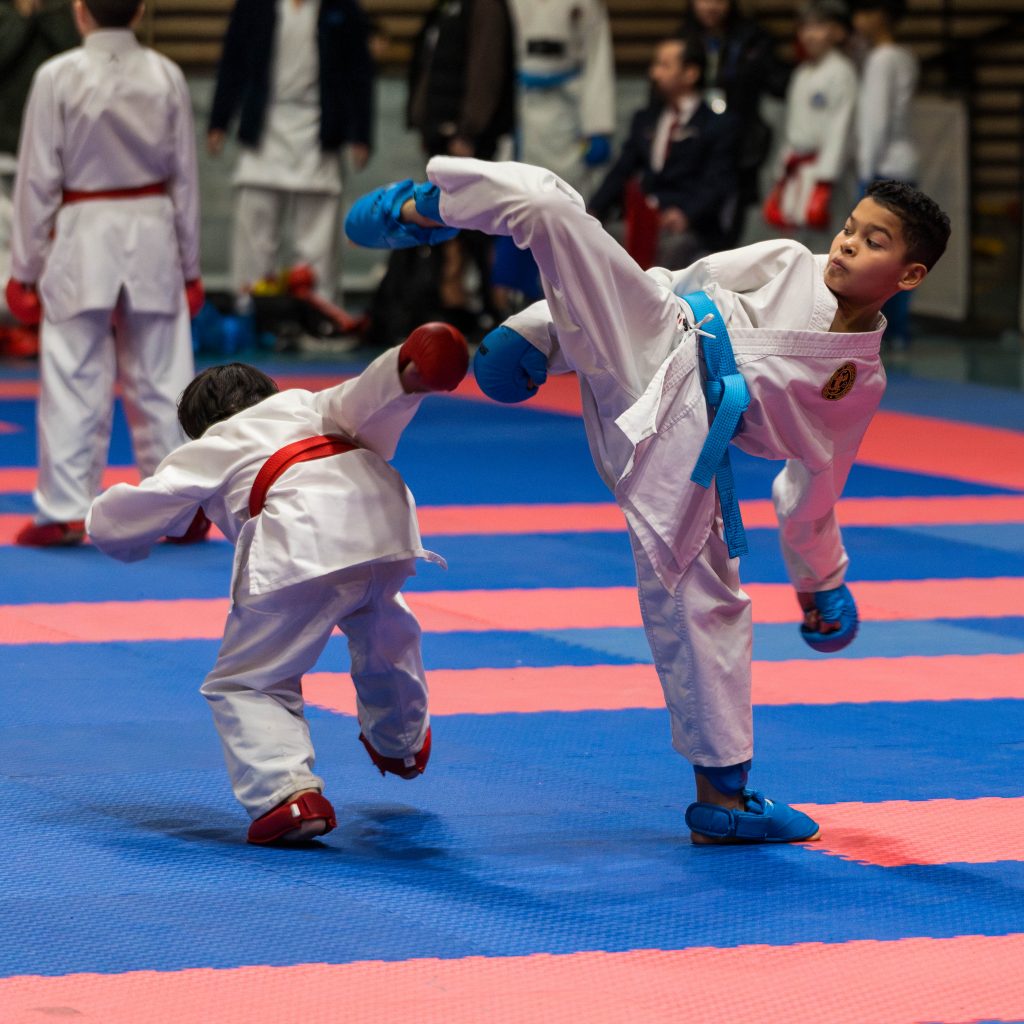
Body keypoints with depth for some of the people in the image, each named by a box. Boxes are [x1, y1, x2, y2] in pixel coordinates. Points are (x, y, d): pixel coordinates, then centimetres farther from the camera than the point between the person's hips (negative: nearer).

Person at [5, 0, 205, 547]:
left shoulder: (57, 77, -9)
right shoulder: (165, 76, 0)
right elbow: (184, 176, 6)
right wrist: (189, 267, 15)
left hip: (82, 238, -3)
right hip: (152, 235, 3)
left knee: (74, 379, 1)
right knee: (160, 377, 10)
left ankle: (63, 511, 1)